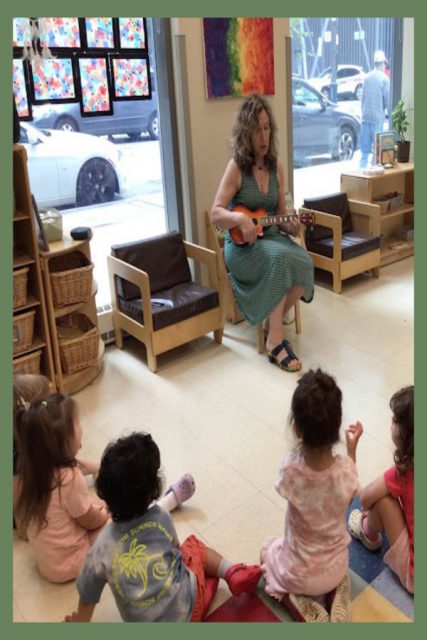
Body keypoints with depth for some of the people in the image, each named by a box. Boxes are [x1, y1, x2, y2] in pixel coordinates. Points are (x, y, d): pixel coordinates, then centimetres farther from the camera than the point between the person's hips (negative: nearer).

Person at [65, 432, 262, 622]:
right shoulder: (162, 519, -13)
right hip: (187, 607, -1)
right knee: (193, 545, 25)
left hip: (144, 621, 1)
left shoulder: (101, 547, -14)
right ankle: (233, 573, 10)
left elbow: (88, 597, 1)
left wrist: (80, 620, 22)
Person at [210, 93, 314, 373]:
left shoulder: (276, 167, 6)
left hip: (271, 236, 5)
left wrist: (290, 225, -11)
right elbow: (215, 213, -12)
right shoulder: (236, 167, -9)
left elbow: (280, 213, 11)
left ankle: (274, 325, -4)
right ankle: (275, 340, -25)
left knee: (304, 263, -24)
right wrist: (240, 218, -31)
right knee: (279, 258, -35)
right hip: (241, 246, -5)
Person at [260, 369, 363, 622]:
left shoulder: (290, 468, -31)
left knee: (268, 549, 31)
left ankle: (303, 609, 8)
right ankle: (335, 595, 11)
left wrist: (303, 441, -12)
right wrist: (352, 448, 0)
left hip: (298, 575, -2)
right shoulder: (346, 468, -26)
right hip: (337, 568, 3)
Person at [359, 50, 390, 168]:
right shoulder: (384, 79, -7)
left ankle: (362, 167, 9)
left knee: (365, 148, 8)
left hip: (366, 116, 4)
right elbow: (387, 100, -5)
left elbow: (363, 97, 10)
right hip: (378, 117, -4)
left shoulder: (367, 77, 6)